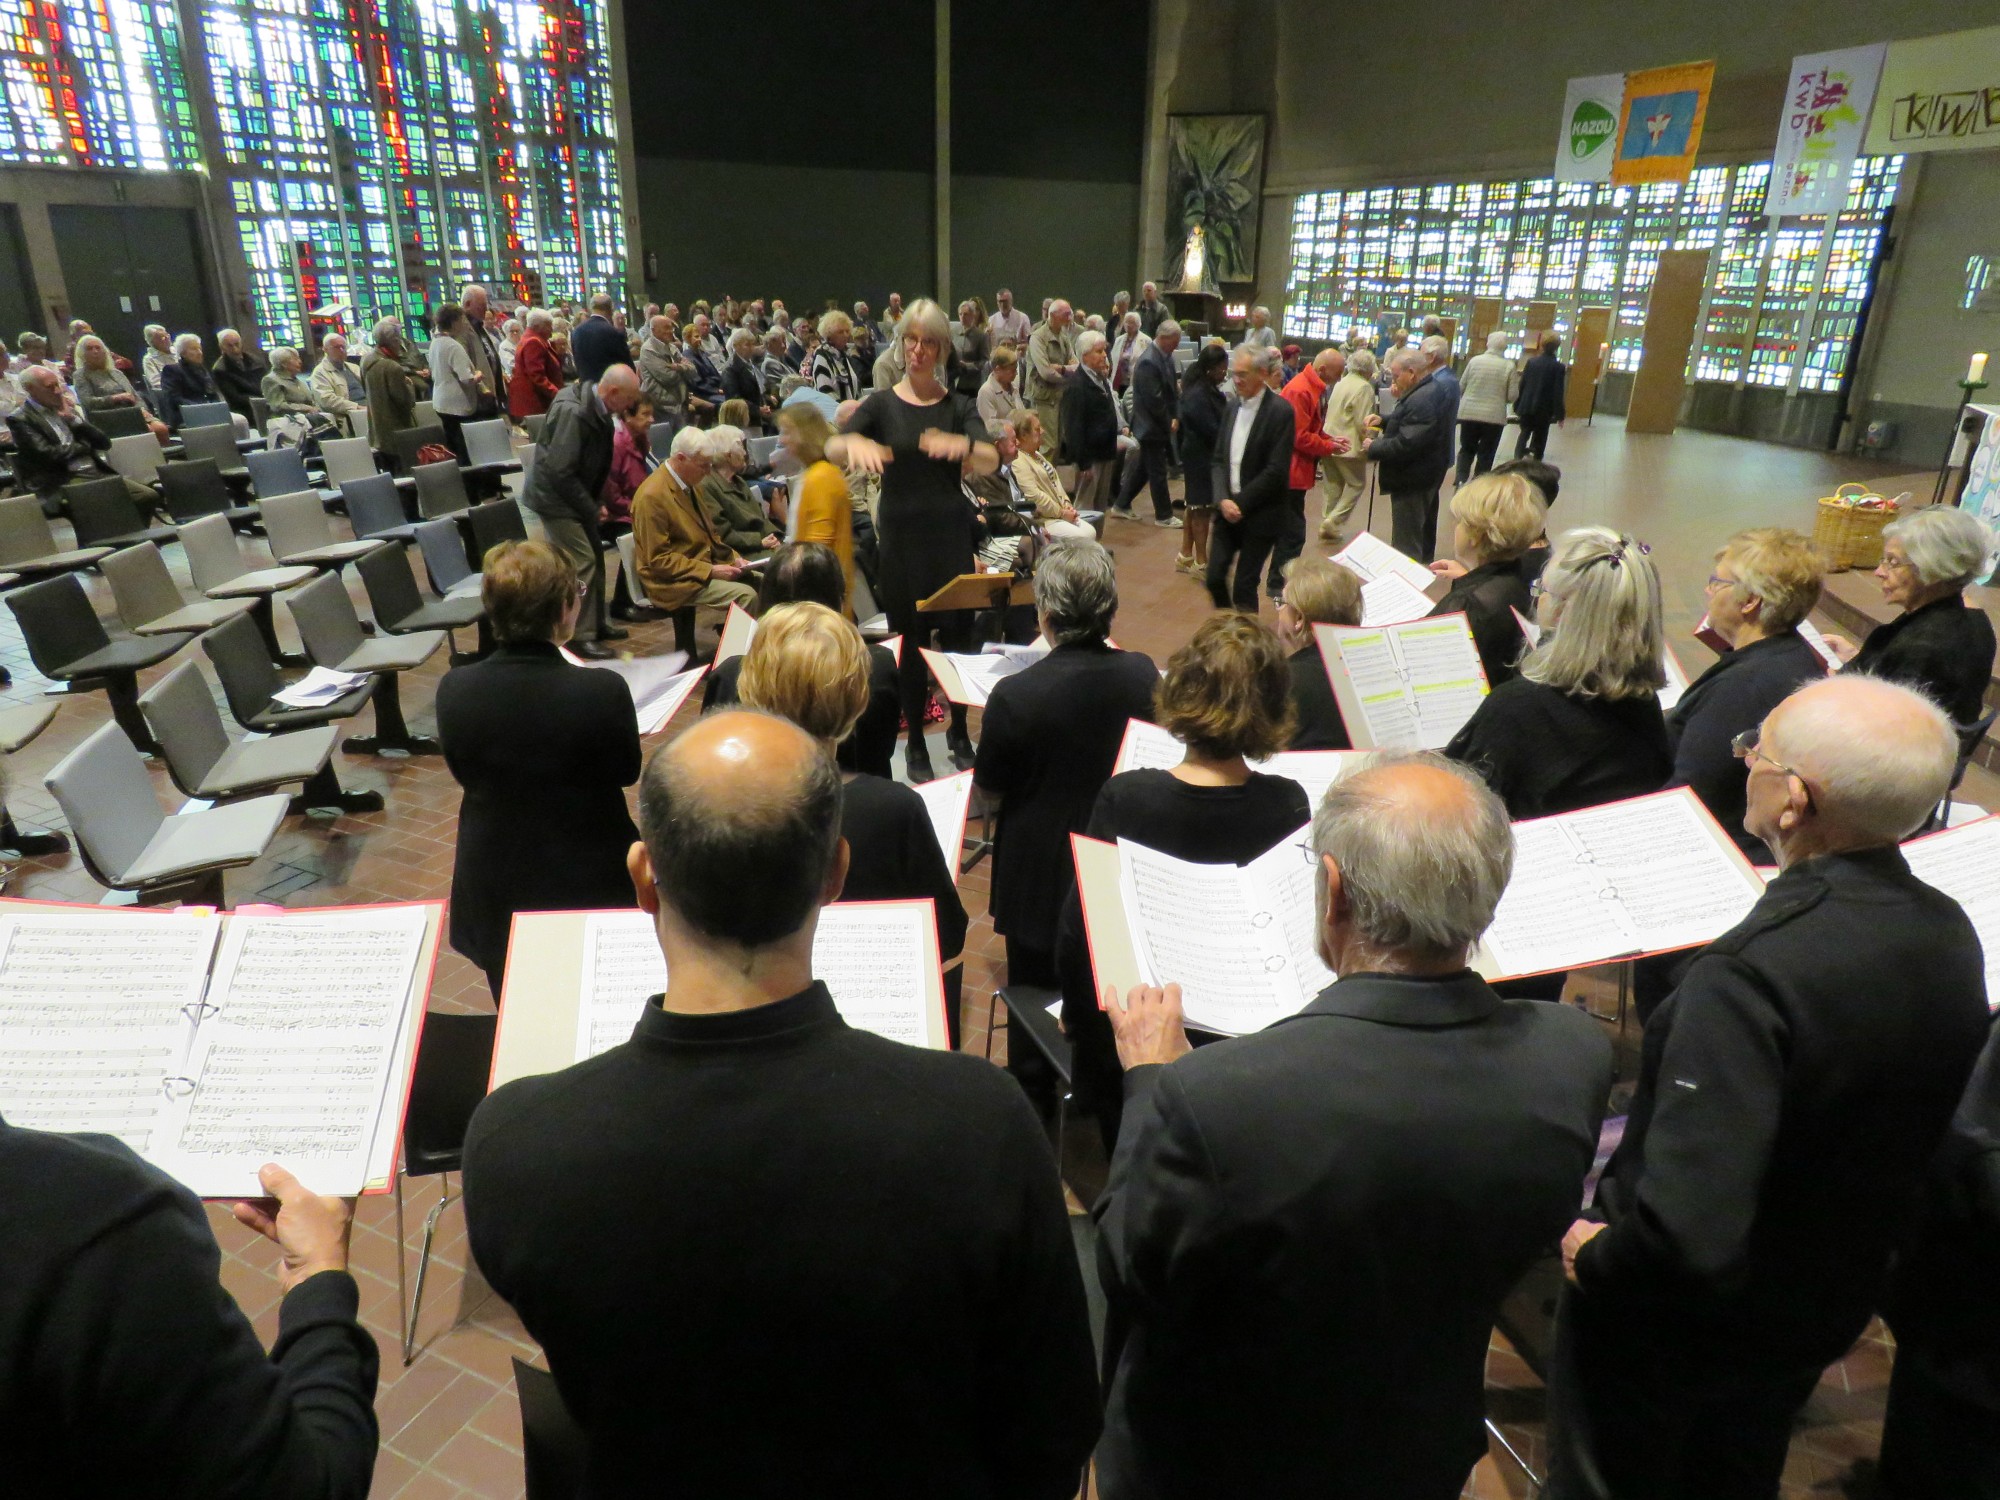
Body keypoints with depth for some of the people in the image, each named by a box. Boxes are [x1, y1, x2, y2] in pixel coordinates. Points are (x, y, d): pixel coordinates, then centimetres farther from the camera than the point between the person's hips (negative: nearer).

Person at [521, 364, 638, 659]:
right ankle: (580, 635, -2)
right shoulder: (572, 412, -27)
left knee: (594, 559, 14)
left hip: (576, 495, 9)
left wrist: (595, 502, 7)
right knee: (582, 563, -10)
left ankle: (596, 623, 27)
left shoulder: (596, 408, 2)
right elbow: (560, 471, -27)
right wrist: (590, 508, -19)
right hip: (555, 497, -9)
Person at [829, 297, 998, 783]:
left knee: (958, 633, 3)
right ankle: (915, 743, 17)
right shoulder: (882, 404, 2)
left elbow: (992, 462, -14)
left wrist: (963, 445, -37)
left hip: (950, 533, 1)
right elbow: (831, 448, -13)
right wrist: (854, 442, -37)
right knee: (910, 640, 4)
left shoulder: (958, 406, 2)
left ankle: (959, 732, 22)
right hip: (901, 535, 0)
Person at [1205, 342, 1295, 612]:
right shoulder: (1233, 406, 8)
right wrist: (1223, 499, -9)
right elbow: (1218, 459, 7)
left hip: (1259, 515, -5)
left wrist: (1240, 503, -14)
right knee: (1215, 577, 5)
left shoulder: (1280, 411, -10)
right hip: (1228, 510, 5)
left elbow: (1276, 471, -15)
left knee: (1244, 585, 0)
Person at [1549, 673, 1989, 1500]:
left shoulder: (1753, 973, -39)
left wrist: (1595, 1254, -22)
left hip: (1662, 1334, -6)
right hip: (1821, 1313, 7)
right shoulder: (1951, 937, -12)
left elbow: (1688, 1235, -41)